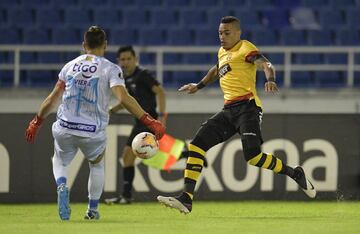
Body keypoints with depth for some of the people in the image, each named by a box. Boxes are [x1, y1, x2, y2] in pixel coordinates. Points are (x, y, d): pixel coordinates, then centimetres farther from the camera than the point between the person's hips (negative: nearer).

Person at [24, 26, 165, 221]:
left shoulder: (70, 66, 7)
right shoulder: (110, 69, -5)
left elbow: (52, 99, 12)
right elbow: (123, 98, -19)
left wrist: (36, 122, 25)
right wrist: (149, 122, -20)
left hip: (65, 128, 2)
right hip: (93, 132, -2)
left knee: (60, 162, 27)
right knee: (97, 165, 28)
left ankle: (62, 186, -6)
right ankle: (92, 210, 31)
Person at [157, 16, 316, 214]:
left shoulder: (244, 48, -1)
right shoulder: (222, 52, 22)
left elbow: (266, 64, -18)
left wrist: (270, 79, -39)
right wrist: (198, 86, 52)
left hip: (247, 106, -8)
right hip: (228, 110, 8)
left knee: (253, 156, -24)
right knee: (196, 146, -4)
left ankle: (295, 174, -2)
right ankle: (186, 199, -6)